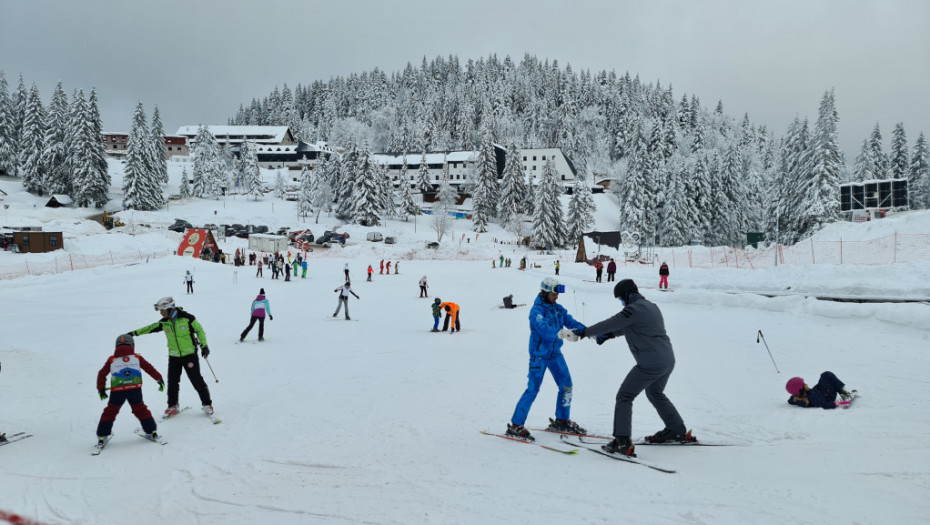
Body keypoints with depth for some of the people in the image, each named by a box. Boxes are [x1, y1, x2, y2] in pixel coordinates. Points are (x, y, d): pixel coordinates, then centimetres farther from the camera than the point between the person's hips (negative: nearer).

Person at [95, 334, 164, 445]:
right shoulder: (137, 358, 16)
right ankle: (151, 431, 15)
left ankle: (102, 436, 14)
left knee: (110, 411, 16)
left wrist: (101, 389, 30)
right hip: (135, 389, 0)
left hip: (117, 390, 0)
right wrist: (159, 379, 24)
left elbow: (102, 374, 19)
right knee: (140, 410, 16)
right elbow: (150, 369, 16)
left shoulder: (111, 360, 17)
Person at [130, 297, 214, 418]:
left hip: (189, 354, -4)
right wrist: (134, 333, 12)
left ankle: (207, 404, 9)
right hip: (174, 356, 4)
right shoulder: (164, 322, -1)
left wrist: (204, 345, -7)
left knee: (197, 380, -3)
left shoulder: (187, 318, -14)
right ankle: (172, 406, 24)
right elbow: (150, 328, 12)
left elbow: (199, 330, -5)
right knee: (172, 382, 7)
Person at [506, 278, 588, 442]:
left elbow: (572, 322, -1)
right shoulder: (537, 310, -16)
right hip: (539, 355, -7)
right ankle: (515, 425, 0)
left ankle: (561, 421, 26)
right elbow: (544, 330, -33)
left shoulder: (558, 308, 6)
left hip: (555, 353, 7)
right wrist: (561, 333, -49)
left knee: (566, 385, 8)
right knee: (533, 389, -9)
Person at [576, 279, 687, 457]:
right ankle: (677, 430, 41)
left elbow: (609, 324, -12)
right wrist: (610, 335, 22)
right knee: (655, 393, 31)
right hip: (668, 360, 10)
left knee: (624, 397, -3)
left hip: (650, 364, -9)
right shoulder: (651, 306, 15)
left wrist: (585, 332, 0)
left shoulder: (634, 309, -14)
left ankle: (622, 442, -8)